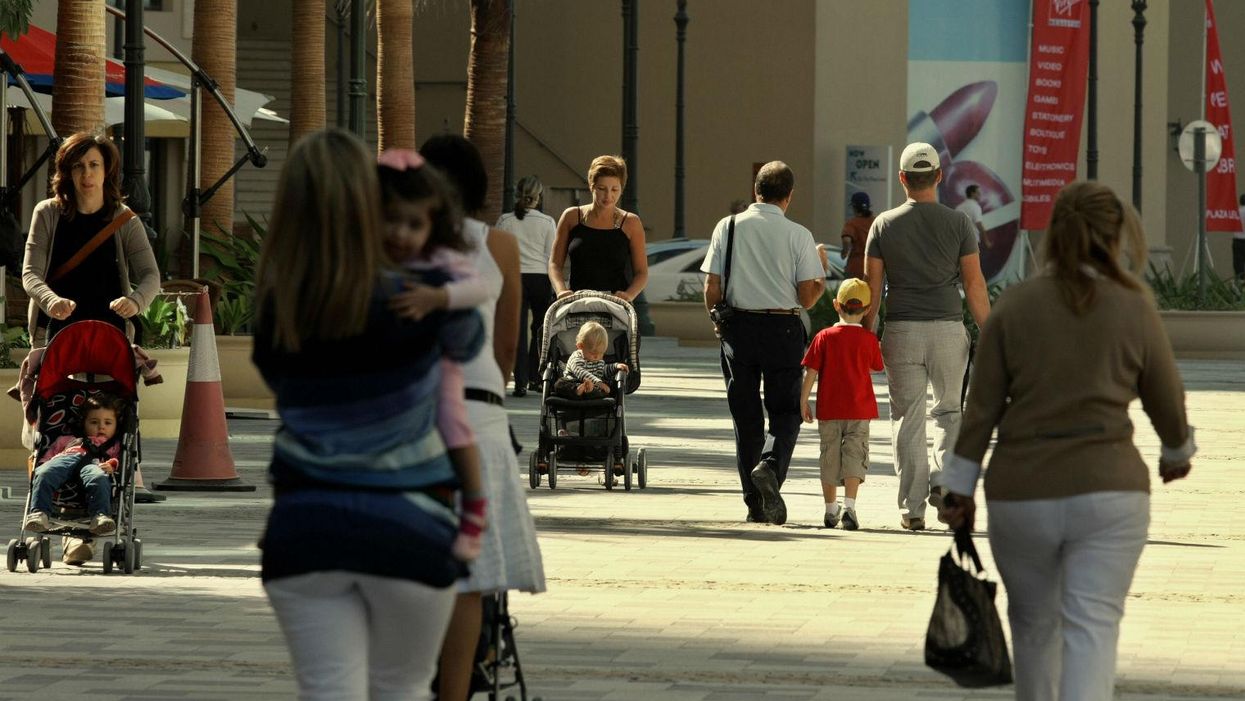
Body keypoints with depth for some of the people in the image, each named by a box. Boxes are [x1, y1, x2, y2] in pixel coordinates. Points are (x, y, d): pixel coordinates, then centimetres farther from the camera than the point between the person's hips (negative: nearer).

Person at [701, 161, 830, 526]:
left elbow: (712, 287, 0)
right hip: (783, 328, -2)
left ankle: (756, 504, 10)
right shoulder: (798, 236, -4)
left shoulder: (728, 227, 1)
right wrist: (822, 271, 15)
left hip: (738, 327, 2)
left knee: (746, 417, 10)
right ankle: (770, 466, -21)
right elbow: (808, 297, -4)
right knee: (786, 411, 8)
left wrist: (720, 324, 16)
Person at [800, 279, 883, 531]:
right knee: (855, 456, -1)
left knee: (829, 458, 12)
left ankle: (831, 509, 20)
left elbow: (811, 372, -5)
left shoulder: (824, 337, -5)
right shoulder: (869, 339, -4)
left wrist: (803, 402, 3)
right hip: (859, 411, -1)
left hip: (829, 410, 1)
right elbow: (875, 367, 12)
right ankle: (849, 506, -19)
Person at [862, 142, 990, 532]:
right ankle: (943, 481, -2)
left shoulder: (884, 225, 1)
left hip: (902, 332, 0)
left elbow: (872, 287, 1)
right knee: (949, 411, 18)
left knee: (907, 419, 4)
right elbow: (974, 285, 0)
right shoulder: (957, 224, 0)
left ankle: (912, 507, 2)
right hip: (948, 329, 0)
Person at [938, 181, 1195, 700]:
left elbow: (982, 405, -1)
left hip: (1021, 495, 2)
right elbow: (1166, 399, 6)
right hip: (1106, 491, -2)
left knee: (1034, 624, 19)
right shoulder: (1133, 306, -4)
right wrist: (1177, 451, 27)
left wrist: (960, 488, 8)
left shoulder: (1014, 305, -1)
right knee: (1093, 629, -4)